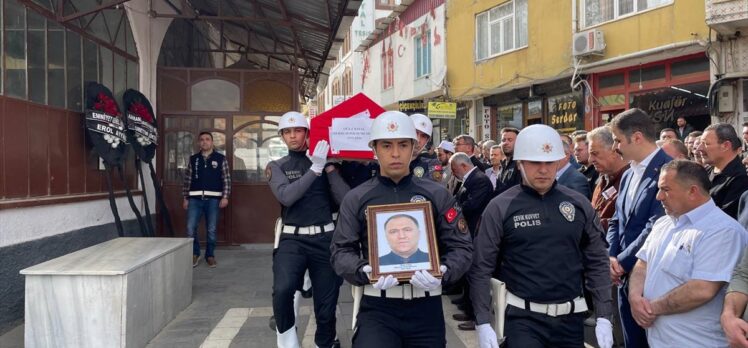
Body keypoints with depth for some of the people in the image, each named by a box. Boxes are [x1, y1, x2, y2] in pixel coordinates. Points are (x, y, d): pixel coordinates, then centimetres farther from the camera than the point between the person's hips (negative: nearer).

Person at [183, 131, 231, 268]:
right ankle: (194, 254, 14)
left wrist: (225, 197, -6)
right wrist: (185, 198, 7)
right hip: (195, 198, 1)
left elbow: (226, 179, 1)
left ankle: (210, 255, 19)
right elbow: (187, 180, 11)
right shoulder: (193, 159, 10)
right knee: (191, 228, -5)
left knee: (211, 230, 4)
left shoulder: (220, 159, 4)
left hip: (213, 199, -1)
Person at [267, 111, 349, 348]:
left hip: (324, 238, 2)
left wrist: (329, 167, -11)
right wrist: (315, 169, -15)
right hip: (293, 239, -1)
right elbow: (286, 196, -13)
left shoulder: (323, 162, 8)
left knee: (326, 305, 7)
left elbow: (345, 198, -5)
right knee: (282, 289, -28)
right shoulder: (277, 167, 7)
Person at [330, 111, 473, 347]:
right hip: (377, 308, -1)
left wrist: (442, 273, -17)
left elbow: (461, 247, 2)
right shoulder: (356, 199, 3)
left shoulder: (436, 195, 4)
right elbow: (341, 251, 2)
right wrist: (365, 272, -18)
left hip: (427, 307, 2)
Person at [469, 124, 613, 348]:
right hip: (522, 317, -3)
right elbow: (481, 268, -6)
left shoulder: (579, 204, 2)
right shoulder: (500, 208, -7)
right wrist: (483, 323, -11)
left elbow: (597, 263, 7)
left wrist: (603, 317, 2)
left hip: (571, 317, 3)